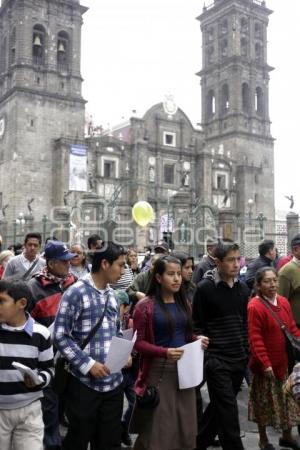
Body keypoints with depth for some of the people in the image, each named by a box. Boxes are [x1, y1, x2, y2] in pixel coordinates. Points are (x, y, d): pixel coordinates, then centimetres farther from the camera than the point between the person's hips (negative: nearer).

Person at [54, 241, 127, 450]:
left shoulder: (112, 294, 11)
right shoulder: (76, 292, -12)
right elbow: (61, 336, -14)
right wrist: (88, 364, -18)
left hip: (114, 382, 6)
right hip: (85, 383, -6)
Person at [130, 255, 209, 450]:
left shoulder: (184, 303, 10)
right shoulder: (145, 306, -9)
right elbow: (138, 342, -11)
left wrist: (197, 339, -1)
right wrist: (165, 352, -24)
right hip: (159, 370, -6)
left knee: (185, 426, 12)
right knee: (159, 429, 2)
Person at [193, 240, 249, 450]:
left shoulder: (243, 288, 7)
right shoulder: (205, 288, -10)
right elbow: (198, 326, -7)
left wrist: (246, 352, 15)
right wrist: (203, 356, -10)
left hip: (239, 360, 6)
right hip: (217, 361, -6)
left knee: (219, 408, 17)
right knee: (228, 412, -5)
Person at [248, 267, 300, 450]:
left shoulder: (283, 302, 1)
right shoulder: (255, 307, -20)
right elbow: (255, 339, -21)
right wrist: (265, 363, -22)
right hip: (266, 364, -6)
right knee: (265, 403, 11)